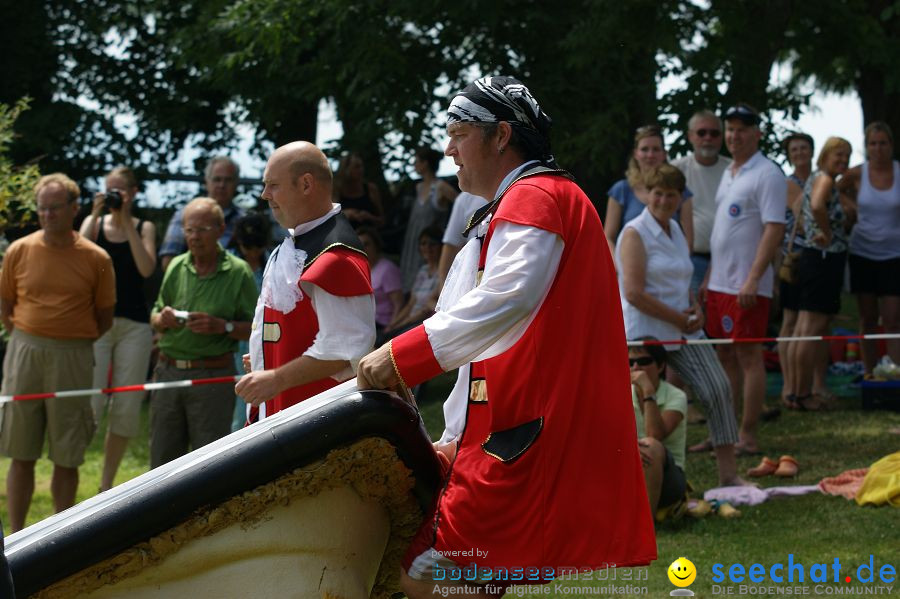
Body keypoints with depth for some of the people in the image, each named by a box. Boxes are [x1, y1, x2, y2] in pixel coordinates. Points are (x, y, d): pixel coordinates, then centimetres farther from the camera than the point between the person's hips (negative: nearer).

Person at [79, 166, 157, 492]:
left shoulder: (144, 228, 9)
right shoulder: (94, 223, 8)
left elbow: (146, 268, -9)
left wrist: (128, 223, -9)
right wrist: (95, 215, -12)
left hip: (134, 324, 1)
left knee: (126, 409, 3)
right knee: (89, 403, -14)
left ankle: (106, 485, 13)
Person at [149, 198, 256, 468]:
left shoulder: (238, 272, -4)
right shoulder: (177, 267, 8)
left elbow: (254, 328, -6)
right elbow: (155, 319, 15)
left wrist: (222, 326, -21)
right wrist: (162, 319, -7)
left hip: (213, 376, -4)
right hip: (168, 371, 5)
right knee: (162, 457, 10)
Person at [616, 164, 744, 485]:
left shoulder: (675, 230, 14)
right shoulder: (635, 233, -9)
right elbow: (634, 293, -18)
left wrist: (695, 308, 6)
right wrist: (680, 318, -14)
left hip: (683, 329, 7)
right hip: (646, 333, -7)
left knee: (718, 388, -6)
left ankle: (729, 473, -4)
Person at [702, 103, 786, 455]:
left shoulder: (767, 175, -11)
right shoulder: (729, 174, 17)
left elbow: (774, 229, -19)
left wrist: (752, 280, -24)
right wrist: (708, 278, 20)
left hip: (747, 286, -9)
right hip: (720, 282, 9)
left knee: (748, 356, -5)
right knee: (725, 356, 12)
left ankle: (748, 437, -1)